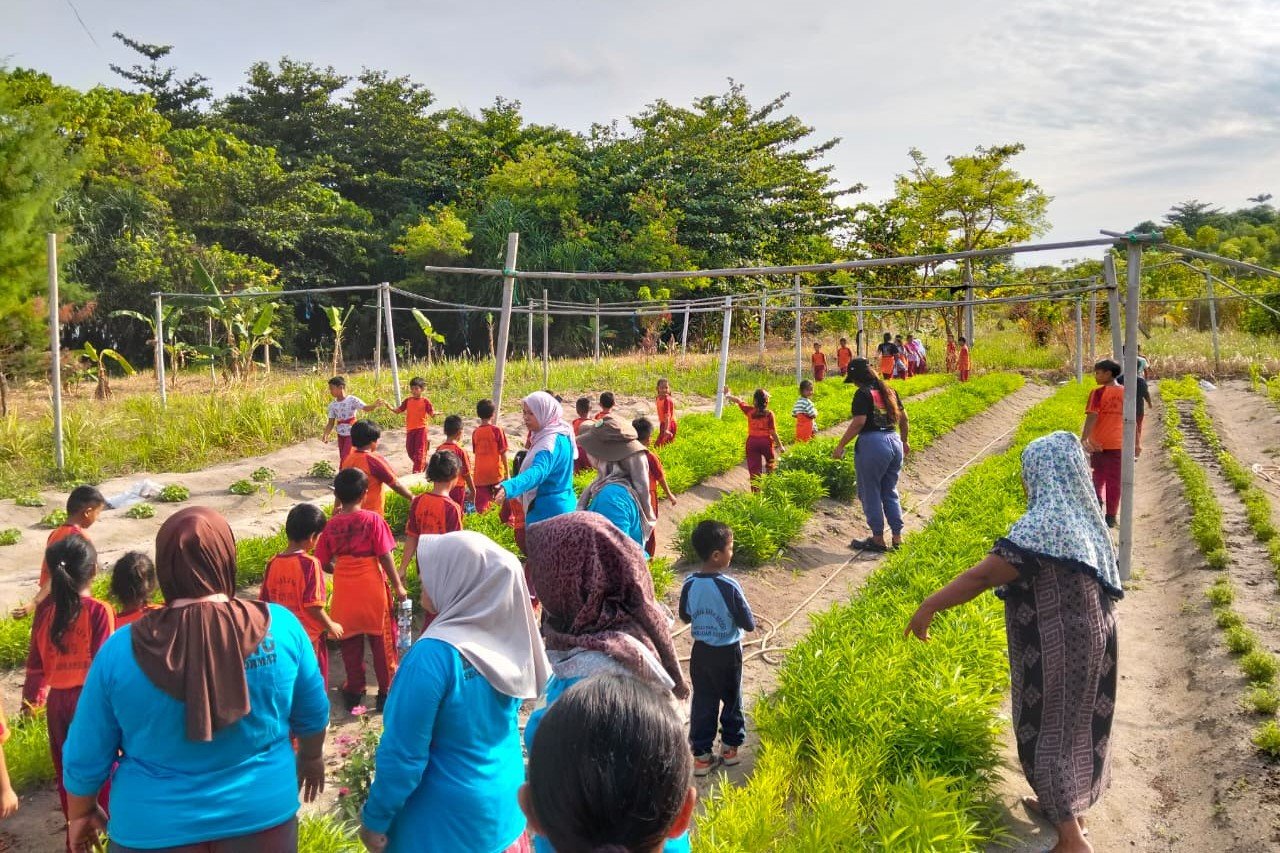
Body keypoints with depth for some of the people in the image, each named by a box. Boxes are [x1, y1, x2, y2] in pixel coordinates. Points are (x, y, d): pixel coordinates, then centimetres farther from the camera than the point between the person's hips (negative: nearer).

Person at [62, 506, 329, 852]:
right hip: (261, 817, 0)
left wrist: (81, 813, 16)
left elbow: (86, 756, -3)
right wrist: (311, 757, 20)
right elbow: (313, 713, 0)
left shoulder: (121, 650, -16)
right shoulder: (280, 626, -15)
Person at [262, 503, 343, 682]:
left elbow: (264, 601, 4)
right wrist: (331, 625, -6)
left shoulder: (273, 563, -3)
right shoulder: (310, 564, -20)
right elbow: (313, 605, -20)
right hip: (309, 635, -5)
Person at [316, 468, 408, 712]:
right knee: (382, 642, 10)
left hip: (345, 593, 3)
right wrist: (398, 586, -3)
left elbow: (324, 563, 2)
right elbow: (385, 557, -13)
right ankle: (387, 692, 17)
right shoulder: (373, 520, -13)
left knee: (350, 644, 16)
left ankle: (354, 691, 25)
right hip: (373, 591, -2)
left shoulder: (331, 525, -4)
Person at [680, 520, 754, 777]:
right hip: (727, 653, -3)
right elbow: (749, 624, -16)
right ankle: (731, 746, 33)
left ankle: (701, 754, 20)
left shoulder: (689, 584, -12)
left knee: (703, 701, 15)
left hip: (700, 651, 3)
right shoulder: (729, 587, -26)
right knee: (732, 698, 18)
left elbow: (684, 616, 4)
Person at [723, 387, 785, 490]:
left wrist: (727, 395, 27)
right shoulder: (769, 414, -10)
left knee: (754, 469, 4)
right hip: (766, 441, -1)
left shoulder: (749, 411, -5)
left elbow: (738, 401, 9)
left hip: (752, 442, 1)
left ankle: (755, 490, 2)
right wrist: (780, 446, -1)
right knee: (770, 465, 22)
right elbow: (773, 432, -10)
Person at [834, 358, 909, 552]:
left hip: (872, 444, -8)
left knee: (870, 493, 5)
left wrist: (840, 445, -16)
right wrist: (904, 441, 29)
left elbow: (859, 422, -19)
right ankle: (897, 537, 19)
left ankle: (878, 539, 10)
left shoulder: (863, 394, -10)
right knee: (890, 492, 17)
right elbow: (903, 417, 16)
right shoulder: (889, 391, 11)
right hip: (894, 443, 8)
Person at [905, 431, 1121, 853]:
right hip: (1089, 638, 9)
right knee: (1074, 723, 22)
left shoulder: (1043, 525, -26)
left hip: (1055, 647, -9)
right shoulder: (1082, 516, 2)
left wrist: (930, 606, -21)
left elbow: (984, 574, -28)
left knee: (1046, 730, 6)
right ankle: (1068, 806, 40)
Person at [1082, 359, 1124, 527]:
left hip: (1098, 442, -2)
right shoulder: (1125, 393, 3)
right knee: (1114, 480, 8)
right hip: (1118, 443, 2)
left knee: (1099, 475, 20)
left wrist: (1084, 439, -18)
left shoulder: (1098, 393, -9)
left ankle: (1097, 498, -3)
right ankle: (1111, 516, 10)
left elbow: (1092, 417, -17)